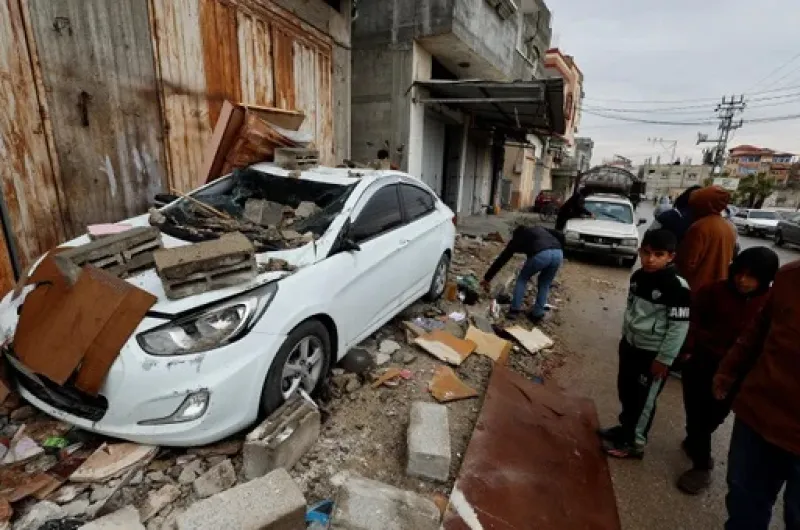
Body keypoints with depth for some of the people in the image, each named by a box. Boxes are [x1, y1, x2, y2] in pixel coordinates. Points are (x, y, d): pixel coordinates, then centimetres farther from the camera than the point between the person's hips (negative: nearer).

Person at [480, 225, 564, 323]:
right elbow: (560, 235, 22)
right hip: (558, 254, 4)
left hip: (540, 255, -4)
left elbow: (502, 259, 26)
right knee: (544, 284, 26)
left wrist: (487, 278, 30)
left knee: (522, 279, 22)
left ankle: (515, 310, 21)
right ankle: (537, 314, 25)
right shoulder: (539, 229, 38)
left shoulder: (517, 237, 26)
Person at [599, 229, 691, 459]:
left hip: (653, 354, -7)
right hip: (630, 345, 7)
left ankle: (634, 442, 25)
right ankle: (626, 427, 40)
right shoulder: (638, 276, 1)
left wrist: (664, 359, -16)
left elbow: (679, 327, -18)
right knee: (625, 391, 19)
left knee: (644, 399, 8)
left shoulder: (677, 286, -21)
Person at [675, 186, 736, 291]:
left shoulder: (700, 227, -20)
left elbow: (688, 263, -19)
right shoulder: (729, 228, 7)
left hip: (698, 287, -8)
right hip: (719, 286, 8)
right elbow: (729, 259, 17)